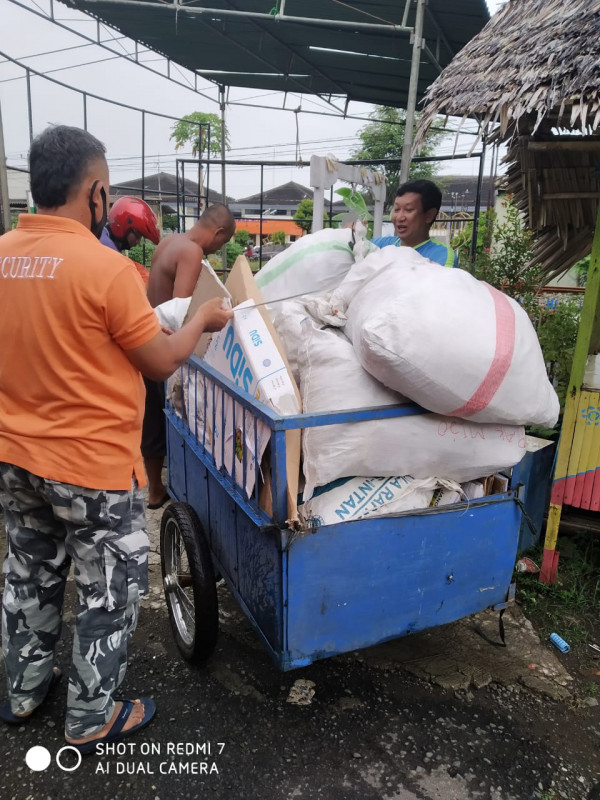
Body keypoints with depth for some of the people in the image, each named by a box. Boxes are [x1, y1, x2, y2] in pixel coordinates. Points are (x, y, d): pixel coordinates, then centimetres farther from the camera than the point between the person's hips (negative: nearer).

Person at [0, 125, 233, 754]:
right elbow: (162, 362, -13)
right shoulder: (105, 266, -21)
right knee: (112, 593, 14)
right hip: (90, 467, -7)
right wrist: (203, 318, 4)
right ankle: (91, 721, 31)